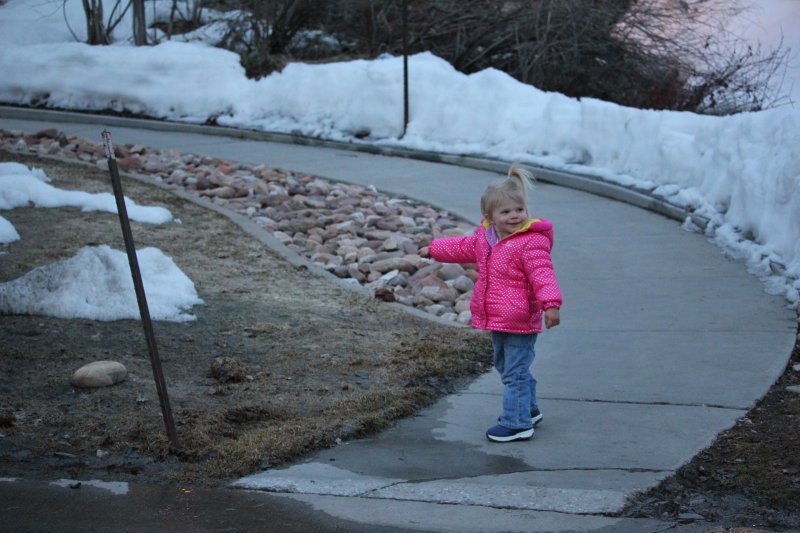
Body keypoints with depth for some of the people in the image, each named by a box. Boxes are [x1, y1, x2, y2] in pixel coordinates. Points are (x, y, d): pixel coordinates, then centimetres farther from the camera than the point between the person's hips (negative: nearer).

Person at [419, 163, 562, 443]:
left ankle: (517, 423, 3)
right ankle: (528, 409, 38)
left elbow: (543, 275, -29)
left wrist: (551, 304, -42)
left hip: (520, 322, -9)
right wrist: (433, 249, 37)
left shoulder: (531, 243, -20)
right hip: (497, 321, 9)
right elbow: (463, 247, 26)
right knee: (504, 365, 23)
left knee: (515, 372, -4)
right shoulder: (484, 238, 6)